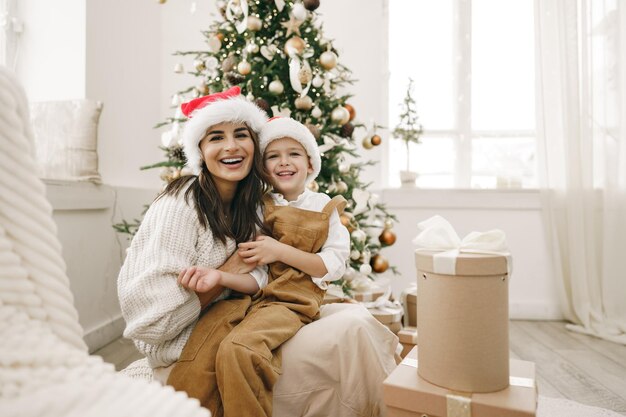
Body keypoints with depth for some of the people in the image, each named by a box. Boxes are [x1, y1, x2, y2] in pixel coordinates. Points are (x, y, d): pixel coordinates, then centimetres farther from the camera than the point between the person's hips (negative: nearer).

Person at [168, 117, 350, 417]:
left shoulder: (323, 206, 9)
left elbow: (334, 265, -1)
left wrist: (280, 250, -10)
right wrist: (219, 276, -17)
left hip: (289, 300, -2)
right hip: (248, 295, 2)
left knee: (236, 348, -31)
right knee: (195, 361, -25)